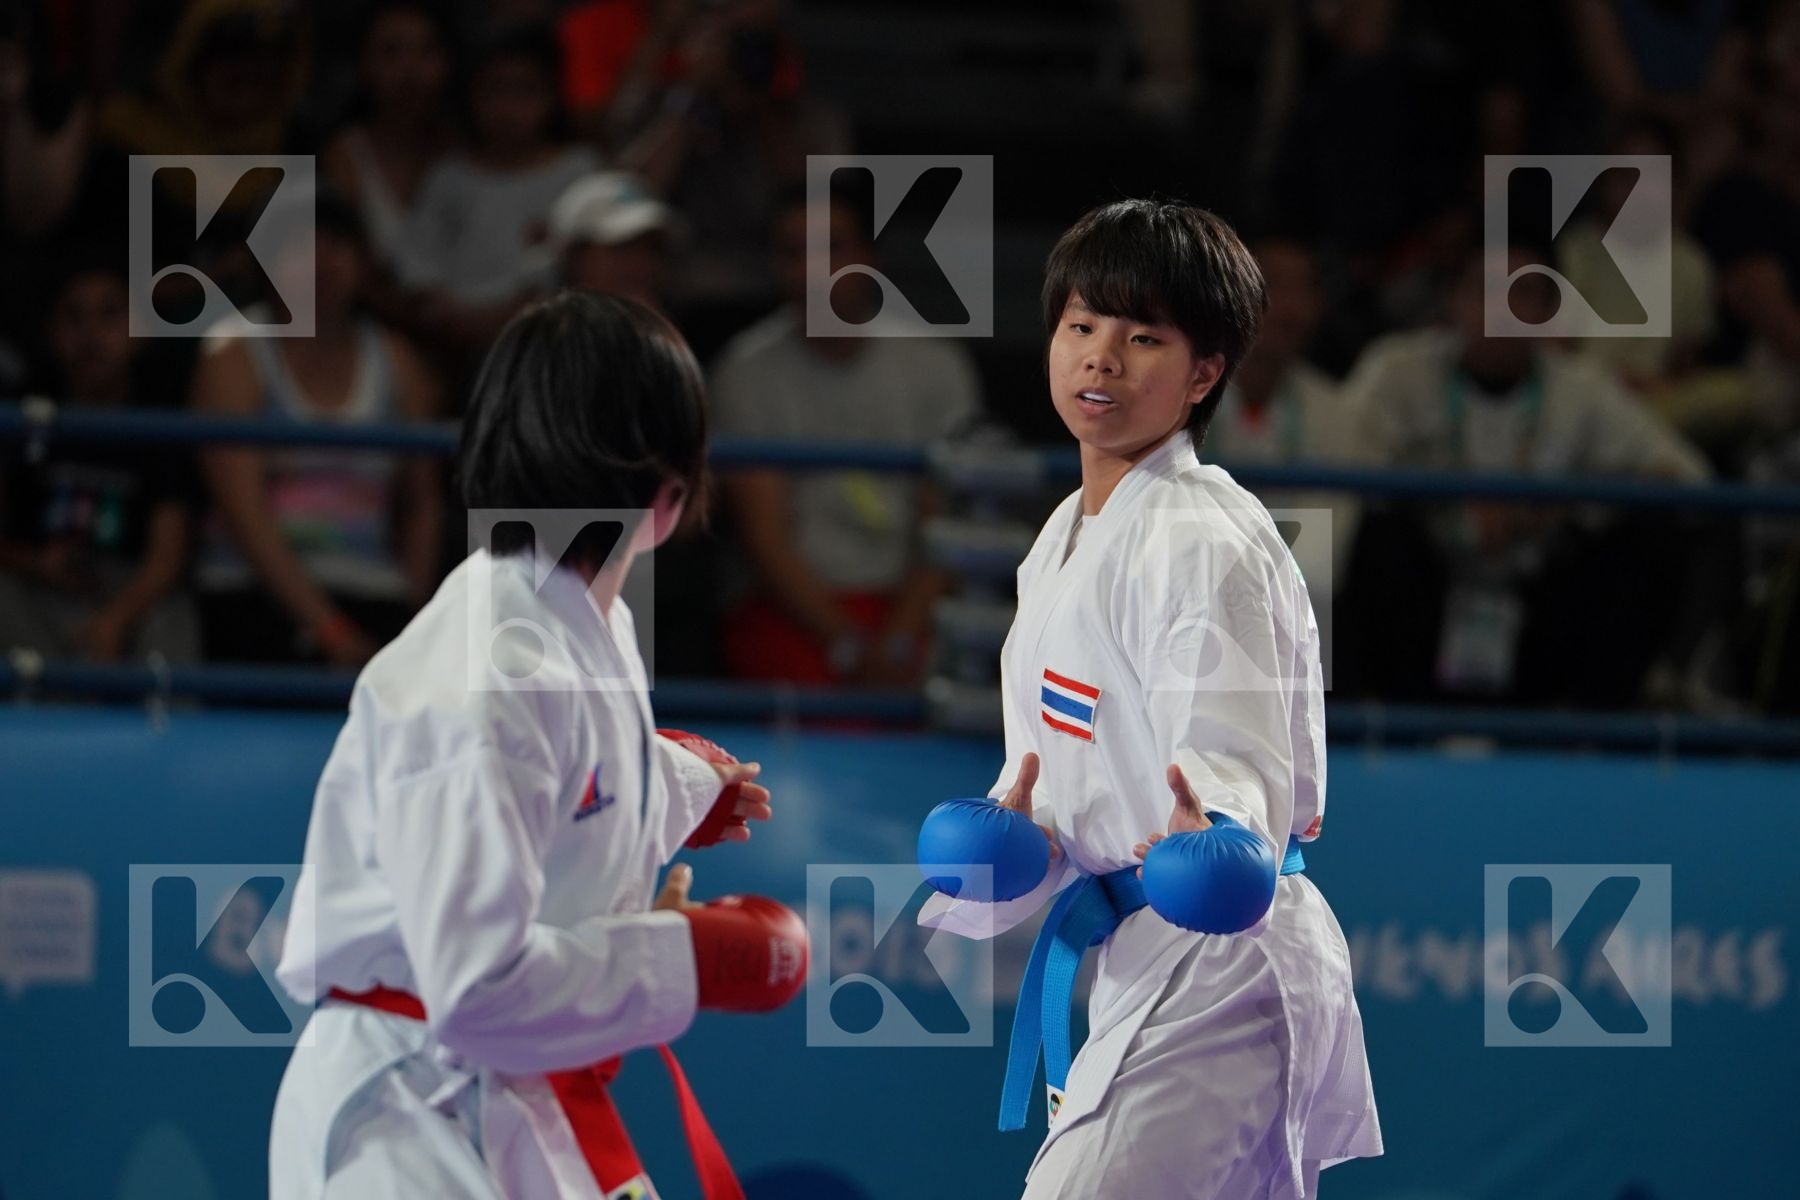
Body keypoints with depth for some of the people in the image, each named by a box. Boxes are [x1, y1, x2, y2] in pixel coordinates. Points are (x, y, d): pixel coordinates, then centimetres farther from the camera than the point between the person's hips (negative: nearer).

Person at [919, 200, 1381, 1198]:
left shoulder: (1203, 544, -16)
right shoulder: (1070, 537, 14)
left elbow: (1237, 762, -24)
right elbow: (1049, 765, 18)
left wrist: (1211, 843, -46)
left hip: (1212, 968, -10)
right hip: (1138, 966, 10)